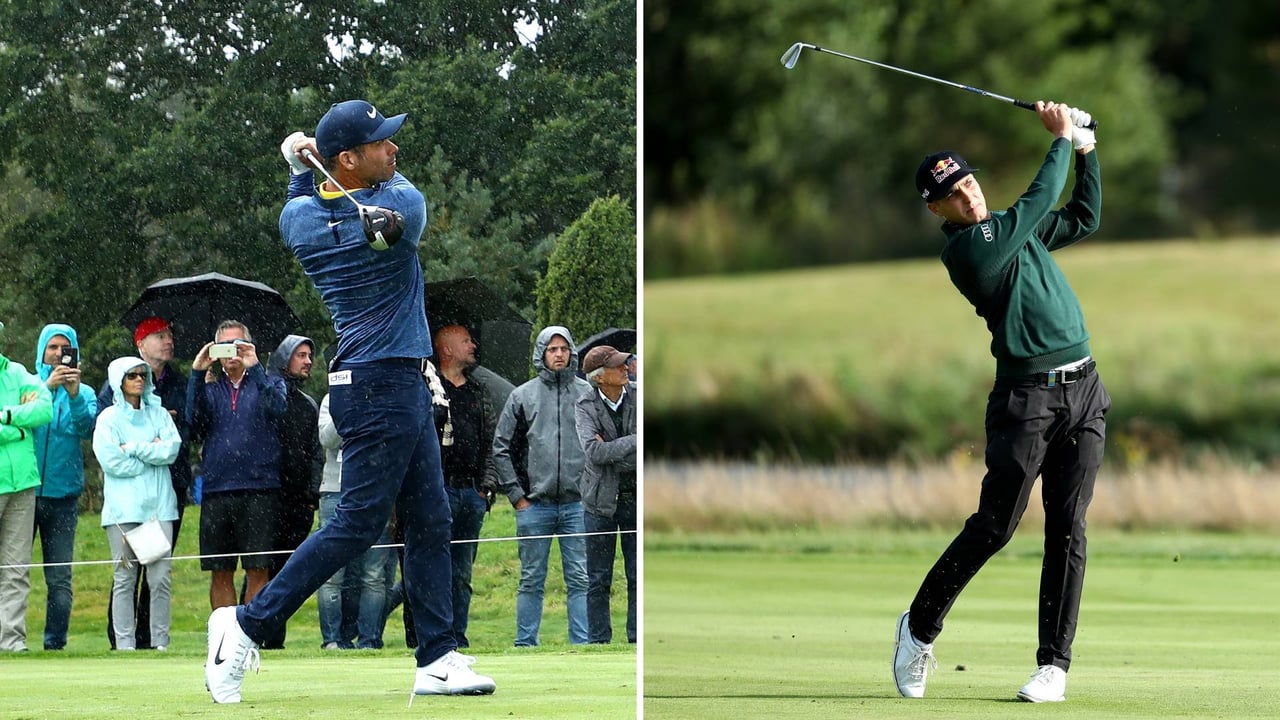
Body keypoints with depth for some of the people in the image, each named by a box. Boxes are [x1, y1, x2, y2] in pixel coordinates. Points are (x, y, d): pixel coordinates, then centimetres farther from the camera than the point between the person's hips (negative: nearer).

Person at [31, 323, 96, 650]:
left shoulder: (83, 394, 10)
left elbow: (88, 427, -9)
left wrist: (74, 396, -24)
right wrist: (47, 387, -22)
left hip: (62, 494, 1)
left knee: (60, 579, 0)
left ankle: (55, 643, 2)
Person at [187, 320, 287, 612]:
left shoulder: (266, 383, 11)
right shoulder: (209, 388, 16)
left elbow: (276, 407, -11)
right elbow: (194, 421, -2)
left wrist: (254, 368, -19)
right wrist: (197, 374, -12)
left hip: (258, 489, -2)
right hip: (216, 489, 2)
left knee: (257, 570, -6)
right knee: (220, 573, 4)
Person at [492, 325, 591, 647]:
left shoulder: (588, 394, 7)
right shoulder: (522, 396, 6)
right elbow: (501, 448, 7)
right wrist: (516, 495, 0)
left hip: (577, 504, 0)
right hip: (534, 505, 0)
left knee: (580, 579, -1)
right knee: (531, 580, 4)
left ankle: (582, 644, 1)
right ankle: (525, 643, 8)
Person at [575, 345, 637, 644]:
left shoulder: (639, 399, -1)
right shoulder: (586, 406, -3)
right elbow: (593, 451, -18)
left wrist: (611, 452, -15)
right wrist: (634, 441, -19)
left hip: (636, 498, 1)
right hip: (600, 500, -1)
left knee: (639, 578, 2)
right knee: (598, 580, 4)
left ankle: (638, 640, 6)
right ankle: (598, 641, 8)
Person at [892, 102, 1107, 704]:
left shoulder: (1011, 228, 17)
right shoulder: (964, 247, -9)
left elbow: (1083, 218, 28)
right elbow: (1038, 201, -11)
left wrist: (1086, 150, 18)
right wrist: (1061, 140, -1)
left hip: (1083, 392, 7)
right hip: (1025, 398, -7)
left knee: (1067, 529, 0)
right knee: (994, 526, -8)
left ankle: (1054, 663, 1)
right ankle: (920, 628, 11)